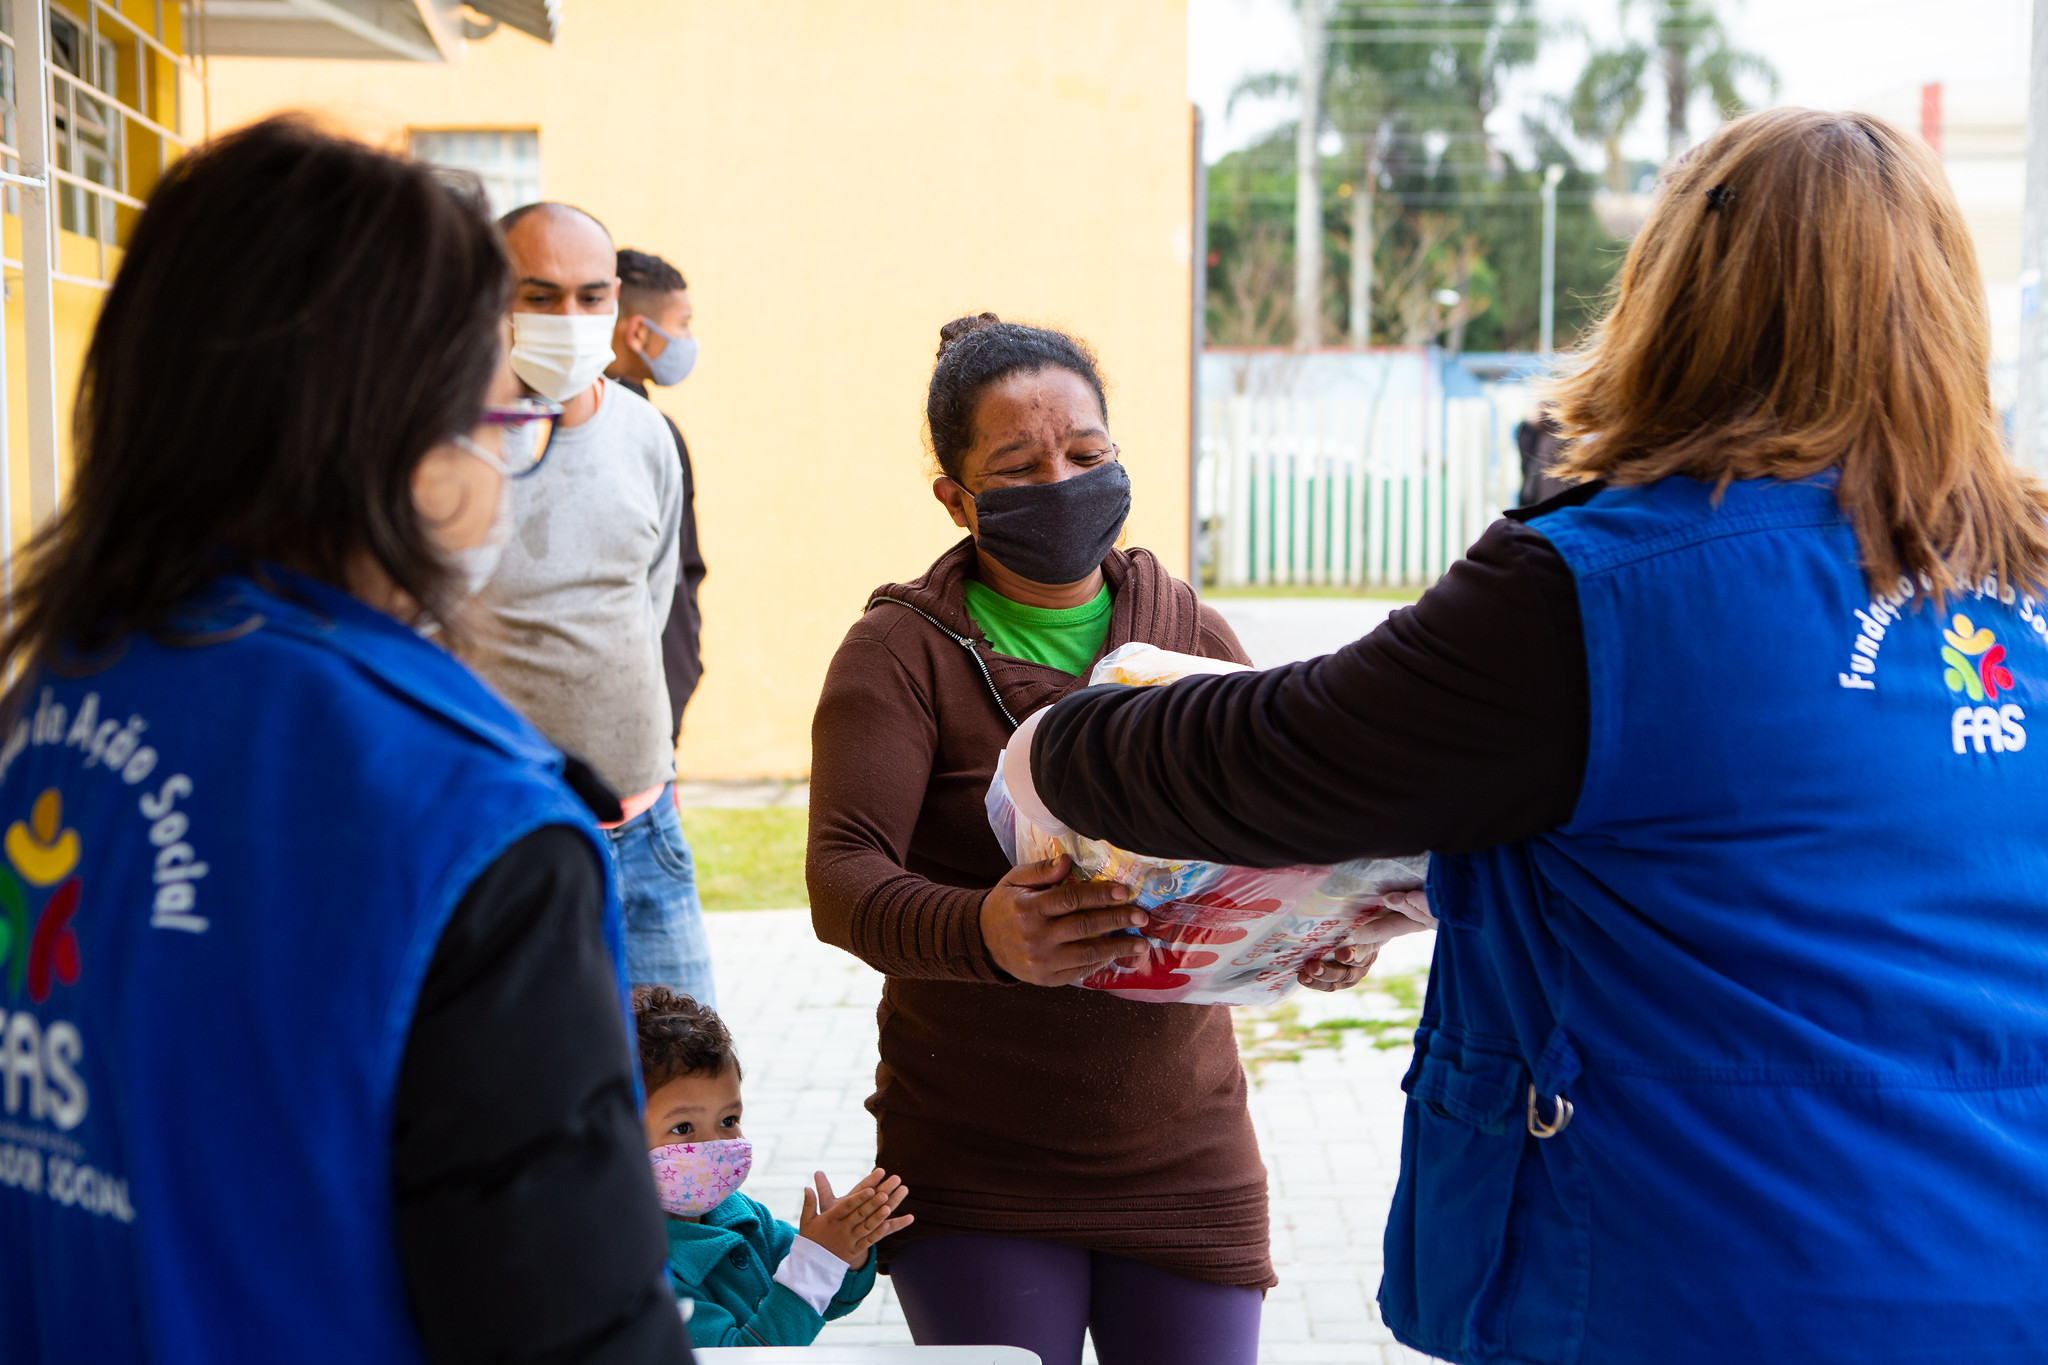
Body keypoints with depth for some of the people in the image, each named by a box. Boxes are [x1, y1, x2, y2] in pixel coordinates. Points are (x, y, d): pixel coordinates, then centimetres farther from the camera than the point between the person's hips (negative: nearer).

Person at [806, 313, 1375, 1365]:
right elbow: (843, 880, -17)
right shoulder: (904, 649, -5)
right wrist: (983, 932, -38)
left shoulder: (1190, 632, 6)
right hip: (972, 1179, -3)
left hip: (1183, 1157, 3)